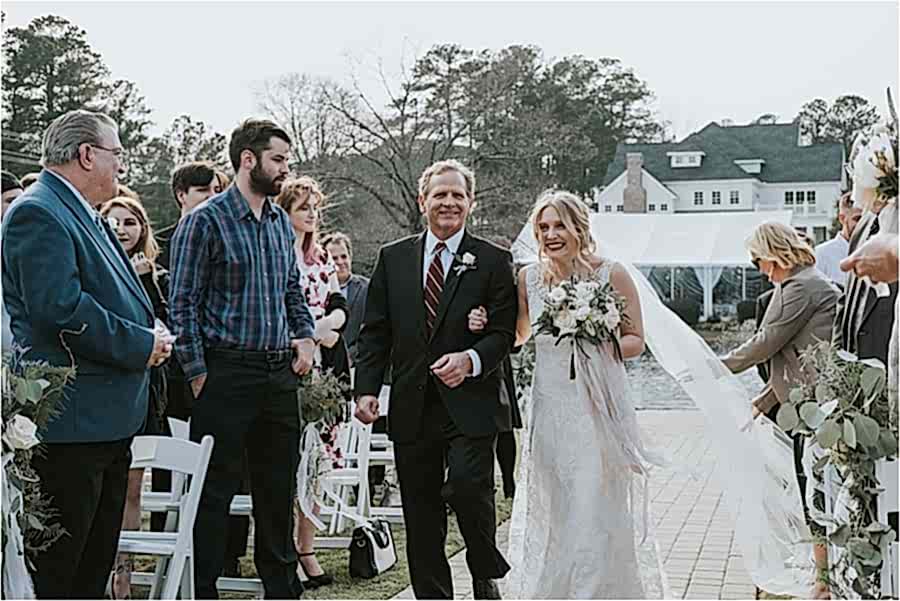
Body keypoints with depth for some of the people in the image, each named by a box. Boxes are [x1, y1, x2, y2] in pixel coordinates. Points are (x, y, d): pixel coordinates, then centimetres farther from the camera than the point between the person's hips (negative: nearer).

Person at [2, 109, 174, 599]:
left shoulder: (88, 218, 18)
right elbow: (62, 308, -24)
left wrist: (152, 335, 6)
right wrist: (141, 345, -16)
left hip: (108, 420, 10)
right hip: (71, 424, -10)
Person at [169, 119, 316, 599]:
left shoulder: (281, 222, 13)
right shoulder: (205, 221, -9)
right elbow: (182, 303, -10)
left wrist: (305, 335, 6)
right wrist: (198, 373, -14)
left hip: (280, 372, 7)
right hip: (227, 372, -7)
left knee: (278, 488, 15)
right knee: (215, 490, -1)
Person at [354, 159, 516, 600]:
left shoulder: (493, 261, 3)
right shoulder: (392, 258, 11)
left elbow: (504, 332, -2)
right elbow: (375, 332, 9)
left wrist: (471, 359, -21)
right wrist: (366, 389, -1)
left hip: (470, 404, -3)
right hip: (412, 408, 3)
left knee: (467, 485, -18)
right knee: (420, 516, 7)